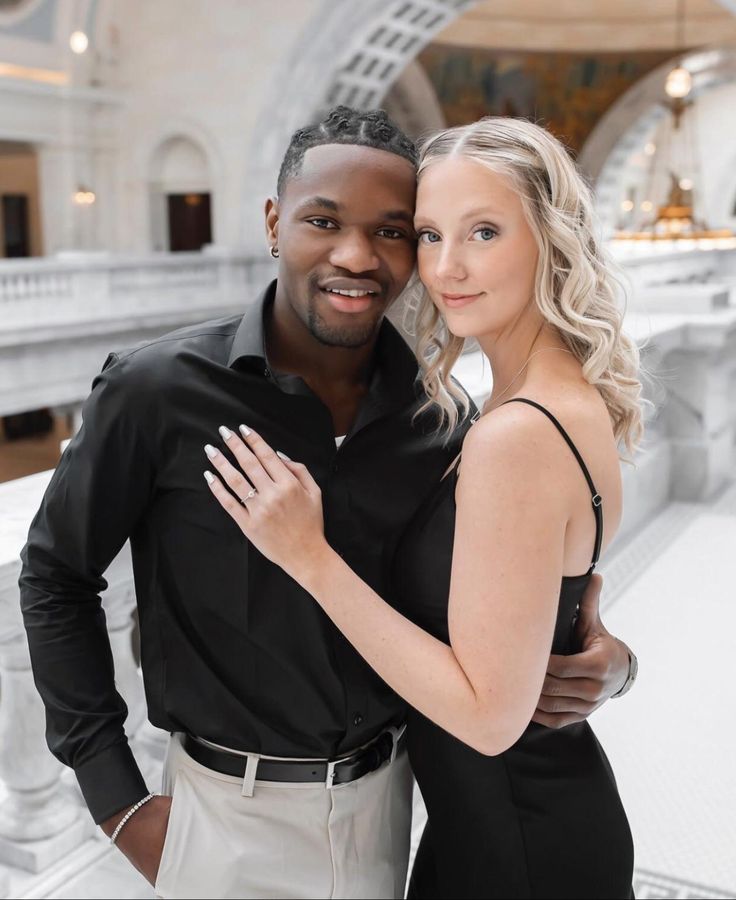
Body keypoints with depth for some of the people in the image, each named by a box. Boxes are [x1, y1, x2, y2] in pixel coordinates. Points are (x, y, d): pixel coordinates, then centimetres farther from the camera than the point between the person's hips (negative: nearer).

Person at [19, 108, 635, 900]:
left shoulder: (444, 420, -8)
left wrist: (603, 662, -16)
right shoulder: (157, 390, -18)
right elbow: (55, 578, -6)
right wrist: (117, 799, -6)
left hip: (385, 797, 4)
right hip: (232, 816, -3)